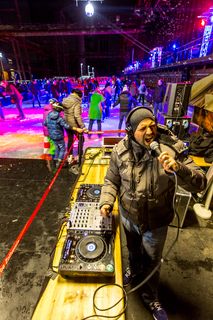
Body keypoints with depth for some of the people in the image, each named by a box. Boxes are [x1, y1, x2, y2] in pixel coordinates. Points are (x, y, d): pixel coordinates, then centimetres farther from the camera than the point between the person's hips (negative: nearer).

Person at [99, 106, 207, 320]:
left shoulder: (172, 148, -21)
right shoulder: (121, 151, -16)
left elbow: (200, 183, -20)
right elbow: (111, 181, -4)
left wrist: (177, 168, -39)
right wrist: (106, 201, -20)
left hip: (156, 222, -1)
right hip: (128, 217, 2)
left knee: (152, 261, 22)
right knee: (133, 250, 32)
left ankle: (150, 298, 54)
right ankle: (134, 270, 68)